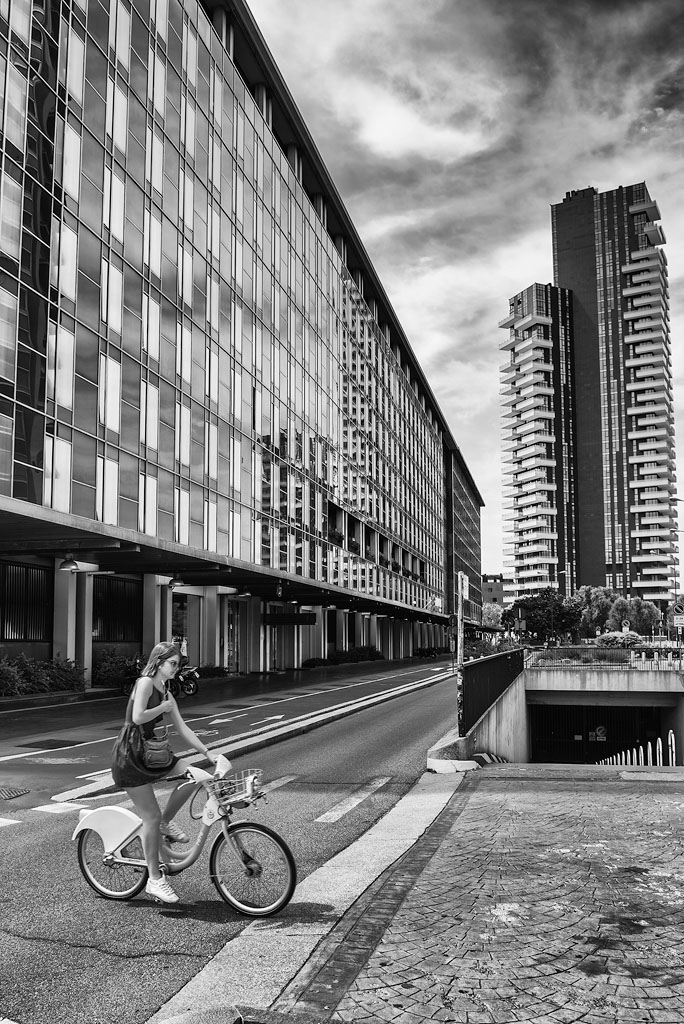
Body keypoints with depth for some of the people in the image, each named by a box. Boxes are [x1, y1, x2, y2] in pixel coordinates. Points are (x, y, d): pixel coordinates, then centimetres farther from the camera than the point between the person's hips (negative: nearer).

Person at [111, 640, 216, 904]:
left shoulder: (166, 693, 11)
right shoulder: (145, 682, -12)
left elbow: (182, 728, 9)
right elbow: (138, 717, -27)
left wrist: (208, 752, 2)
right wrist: (164, 707, -12)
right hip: (130, 756, -8)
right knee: (151, 816, -6)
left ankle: (166, 823, 12)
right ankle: (155, 879, 5)